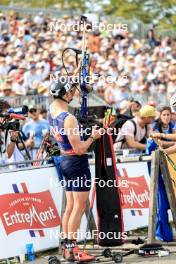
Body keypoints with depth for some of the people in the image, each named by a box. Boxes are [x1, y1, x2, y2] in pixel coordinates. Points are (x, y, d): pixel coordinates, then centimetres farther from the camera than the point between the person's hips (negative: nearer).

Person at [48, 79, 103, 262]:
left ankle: (65, 245, 18)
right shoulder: (69, 119, -23)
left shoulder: (51, 109, 1)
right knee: (79, 206, -5)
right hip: (77, 162, -9)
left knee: (70, 206, 14)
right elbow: (79, 149, -22)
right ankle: (72, 250, -6)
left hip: (65, 160, 9)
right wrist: (93, 137, -7)